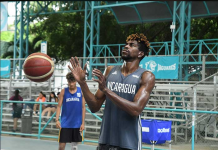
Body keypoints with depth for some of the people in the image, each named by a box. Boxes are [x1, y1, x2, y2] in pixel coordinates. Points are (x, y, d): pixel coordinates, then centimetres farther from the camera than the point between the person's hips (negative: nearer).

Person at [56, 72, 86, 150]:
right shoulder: (64, 91, 0)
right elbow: (59, 106, -1)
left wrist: (83, 123, -1)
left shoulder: (81, 91, 1)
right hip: (65, 124, -1)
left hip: (77, 124, 1)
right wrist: (57, 120, -13)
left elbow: (83, 108, 3)